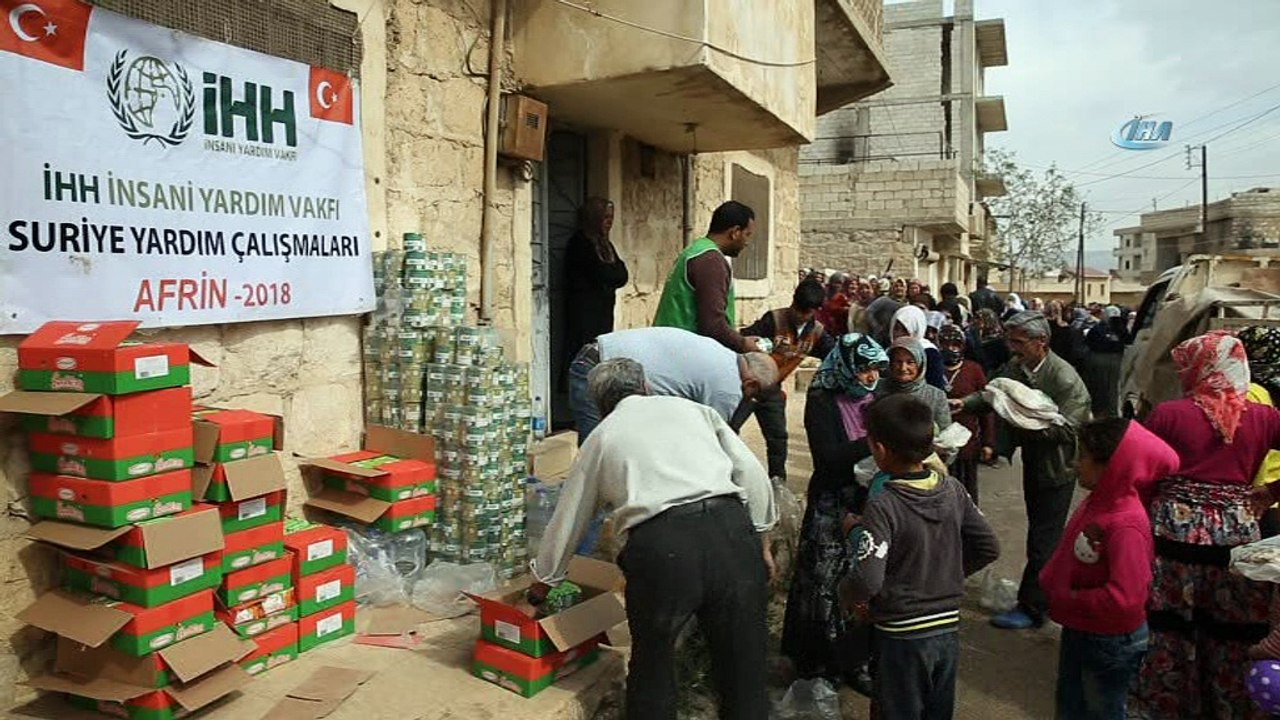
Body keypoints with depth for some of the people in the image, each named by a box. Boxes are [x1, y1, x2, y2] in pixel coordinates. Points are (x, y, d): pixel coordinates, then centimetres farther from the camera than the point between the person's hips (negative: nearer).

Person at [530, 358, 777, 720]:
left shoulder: (601, 436, 23)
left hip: (661, 544, -1)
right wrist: (760, 540, 20)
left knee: (652, 663, 21)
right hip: (730, 526, 2)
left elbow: (568, 518, 30)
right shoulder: (692, 408, 24)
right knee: (743, 660, 17)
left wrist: (543, 581, 43)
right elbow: (751, 472, 13)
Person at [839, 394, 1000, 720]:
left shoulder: (883, 506, -24)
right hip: (949, 630, 6)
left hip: (902, 636, -5)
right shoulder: (953, 490, -5)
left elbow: (867, 580, -30)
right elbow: (989, 548, 4)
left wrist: (846, 593, -9)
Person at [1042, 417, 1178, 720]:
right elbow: (1067, 557, 10)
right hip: (1078, 629, 8)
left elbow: (1123, 599, -33)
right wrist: (1050, 584, -1)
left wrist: (1070, 599, -22)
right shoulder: (1098, 502, -5)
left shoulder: (1126, 526, -30)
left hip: (1110, 642, -8)